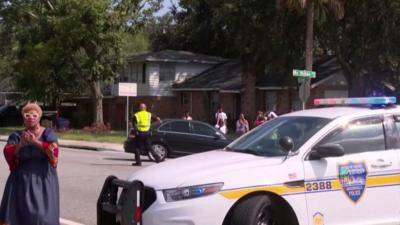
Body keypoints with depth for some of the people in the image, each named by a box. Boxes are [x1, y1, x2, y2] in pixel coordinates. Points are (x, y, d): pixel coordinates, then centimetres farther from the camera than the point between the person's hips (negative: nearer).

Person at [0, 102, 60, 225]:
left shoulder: (48, 133, 2)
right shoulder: (16, 136, 7)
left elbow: (53, 150, -13)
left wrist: (36, 142, -24)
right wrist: (20, 144, -26)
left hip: (43, 180, -2)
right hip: (22, 180, 2)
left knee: (42, 213, -5)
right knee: (20, 213, -3)